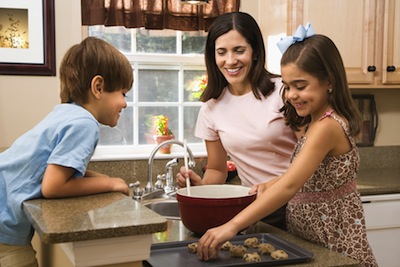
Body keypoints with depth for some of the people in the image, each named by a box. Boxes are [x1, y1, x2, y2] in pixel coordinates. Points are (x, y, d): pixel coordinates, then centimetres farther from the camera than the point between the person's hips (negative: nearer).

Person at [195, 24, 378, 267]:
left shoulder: (327, 127, -24)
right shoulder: (314, 122, 6)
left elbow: (289, 186, -34)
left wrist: (232, 226, -40)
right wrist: (269, 185, -6)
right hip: (308, 241, 8)